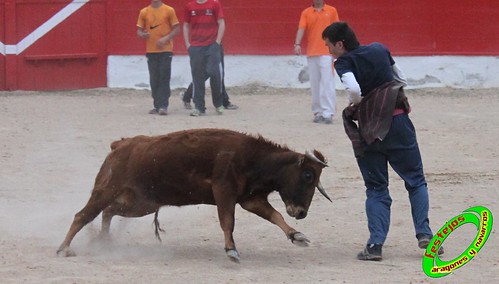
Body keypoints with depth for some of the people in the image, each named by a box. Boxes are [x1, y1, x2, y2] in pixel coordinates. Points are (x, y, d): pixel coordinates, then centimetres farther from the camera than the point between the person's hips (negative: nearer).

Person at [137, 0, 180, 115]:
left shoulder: (169, 10, 0)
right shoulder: (144, 12, 7)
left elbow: (177, 29, 1)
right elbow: (139, 30, 10)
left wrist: (166, 38, -14)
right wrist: (142, 34, -13)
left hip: (166, 50, -3)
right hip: (151, 50, 3)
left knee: (164, 78, -7)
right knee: (154, 79, 4)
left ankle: (163, 106, -8)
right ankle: (157, 106, 11)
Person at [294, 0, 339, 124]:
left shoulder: (331, 11, 7)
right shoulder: (306, 13, 8)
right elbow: (301, 29, -4)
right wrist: (297, 44, -20)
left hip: (327, 53, -2)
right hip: (311, 53, 2)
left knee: (327, 83, -10)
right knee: (315, 85, 4)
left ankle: (328, 113, -14)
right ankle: (318, 113, 10)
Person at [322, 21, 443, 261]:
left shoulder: (344, 62, -6)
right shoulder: (380, 50, 9)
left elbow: (354, 90, -23)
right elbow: (402, 81, 17)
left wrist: (354, 106, -3)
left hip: (368, 131, -2)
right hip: (398, 122, 2)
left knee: (376, 189, 7)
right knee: (415, 180, 12)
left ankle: (375, 244, -3)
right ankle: (424, 234, -2)